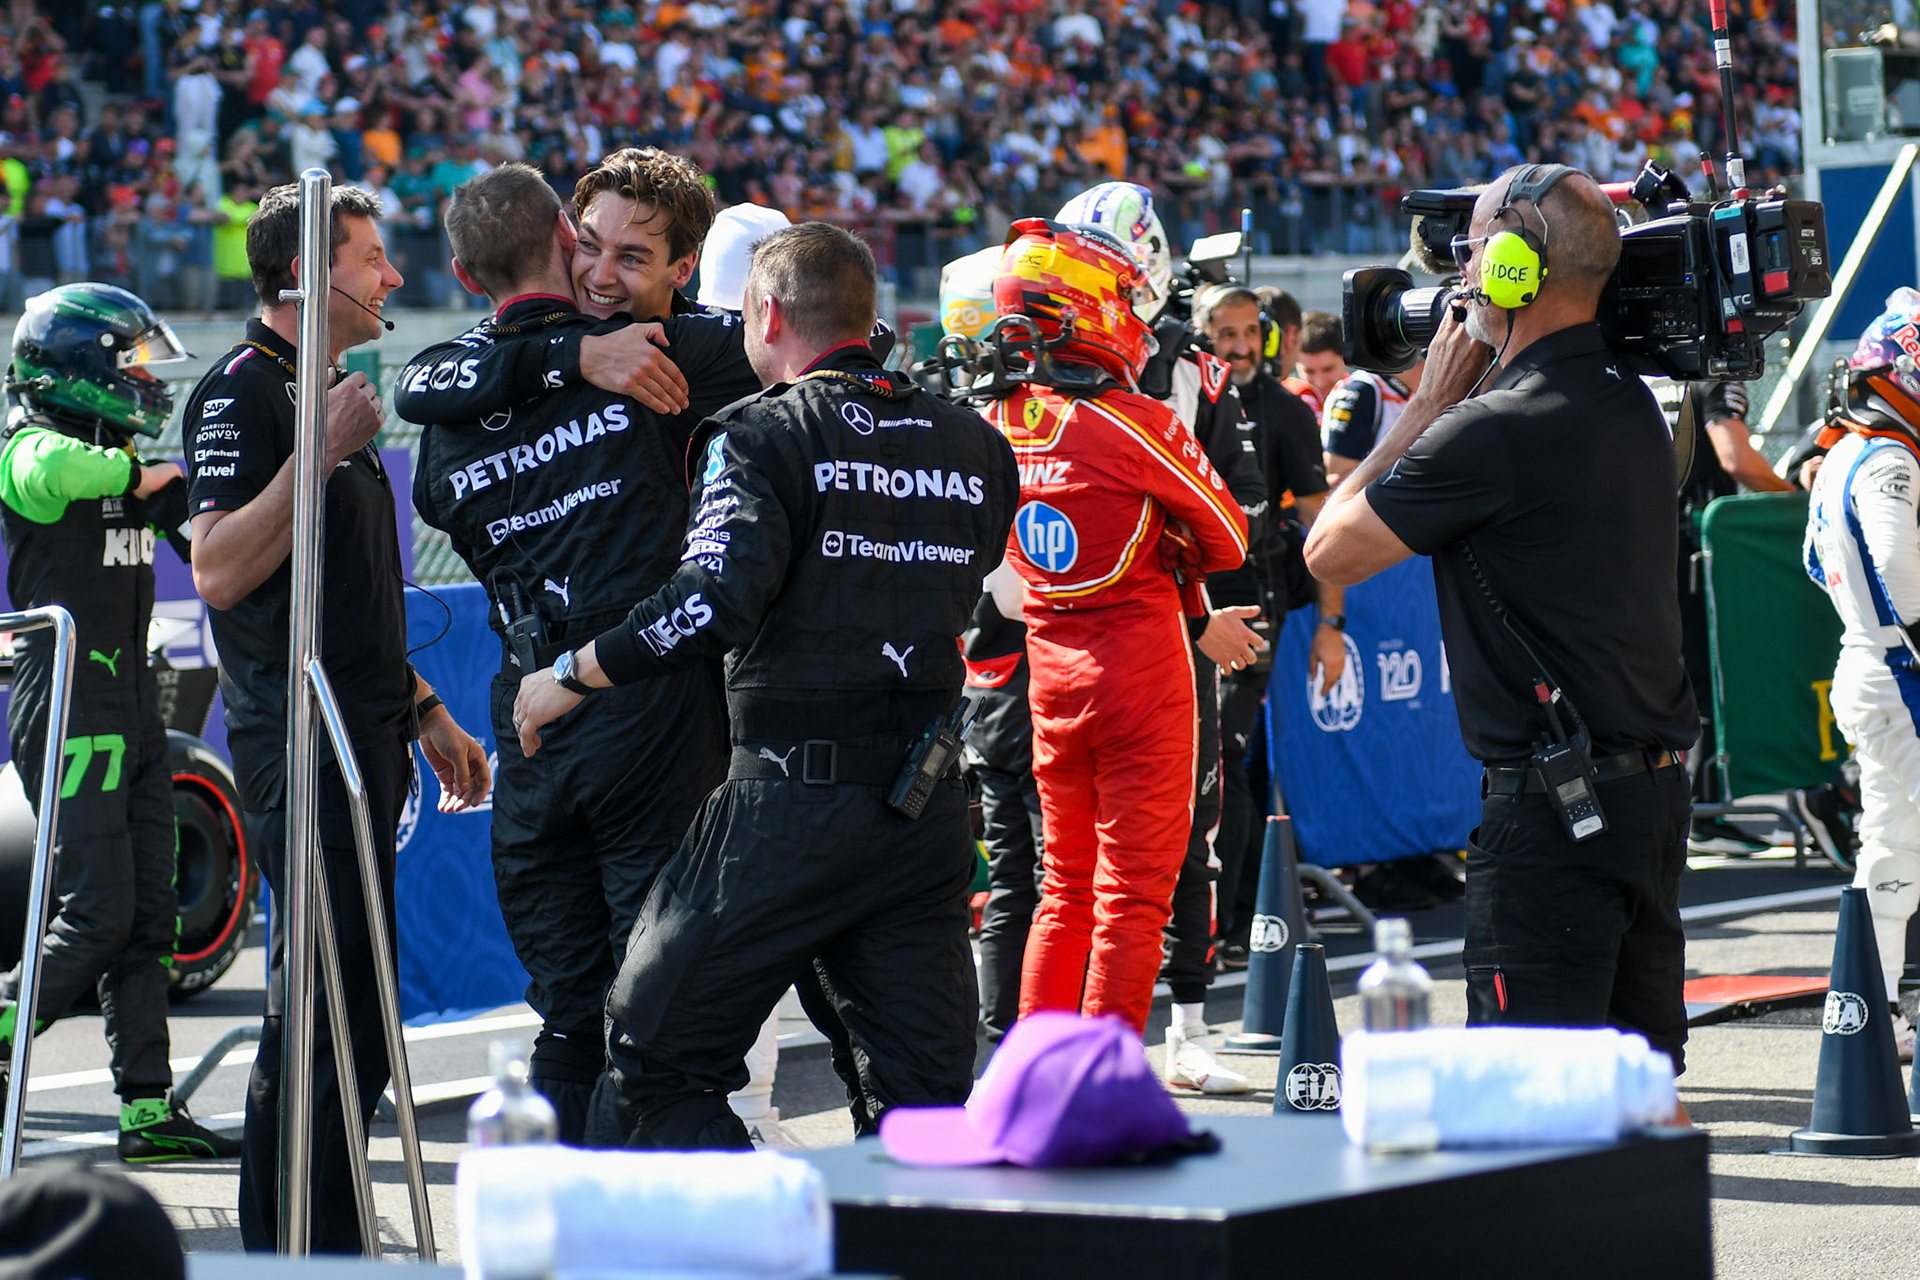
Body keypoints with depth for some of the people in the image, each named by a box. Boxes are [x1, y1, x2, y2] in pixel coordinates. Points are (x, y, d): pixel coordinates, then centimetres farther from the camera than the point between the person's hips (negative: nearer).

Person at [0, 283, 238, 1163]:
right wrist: (136, 474, -19)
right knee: (96, 914, -13)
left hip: (132, 701, 9)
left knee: (148, 917, 7)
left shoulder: (123, 461, 18)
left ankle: (149, 1107, 9)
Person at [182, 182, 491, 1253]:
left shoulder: (327, 396, 21)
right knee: (333, 1017, -13)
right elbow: (220, 571, -21)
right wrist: (324, 450, -23)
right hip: (300, 748, -10)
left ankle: (288, 1248, 15)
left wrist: (425, 712, 26)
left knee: (322, 1017, 11)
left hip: (361, 742, 10)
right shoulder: (242, 390, -9)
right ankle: (303, 1247, -11)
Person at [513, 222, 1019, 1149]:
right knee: (926, 1103, 8)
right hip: (931, 811, 6)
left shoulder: (766, 435, -8)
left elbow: (718, 600, -22)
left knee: (655, 1072, 2)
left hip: (791, 800, -6)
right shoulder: (973, 446, 10)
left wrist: (576, 674, -11)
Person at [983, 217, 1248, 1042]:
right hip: (1141, 671, -6)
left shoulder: (995, 426, 0)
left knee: (1066, 886, 16)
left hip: (1051, 672, 6)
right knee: (1134, 893, 2)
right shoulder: (1135, 425, -16)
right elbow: (1228, 538, -4)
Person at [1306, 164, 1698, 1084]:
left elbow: (1330, 551, -6)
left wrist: (1428, 402, 1)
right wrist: (1454, 403, 14)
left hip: (1553, 806, -9)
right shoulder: (1629, 403, 9)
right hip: (1658, 784, 9)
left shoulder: (1492, 431, -18)